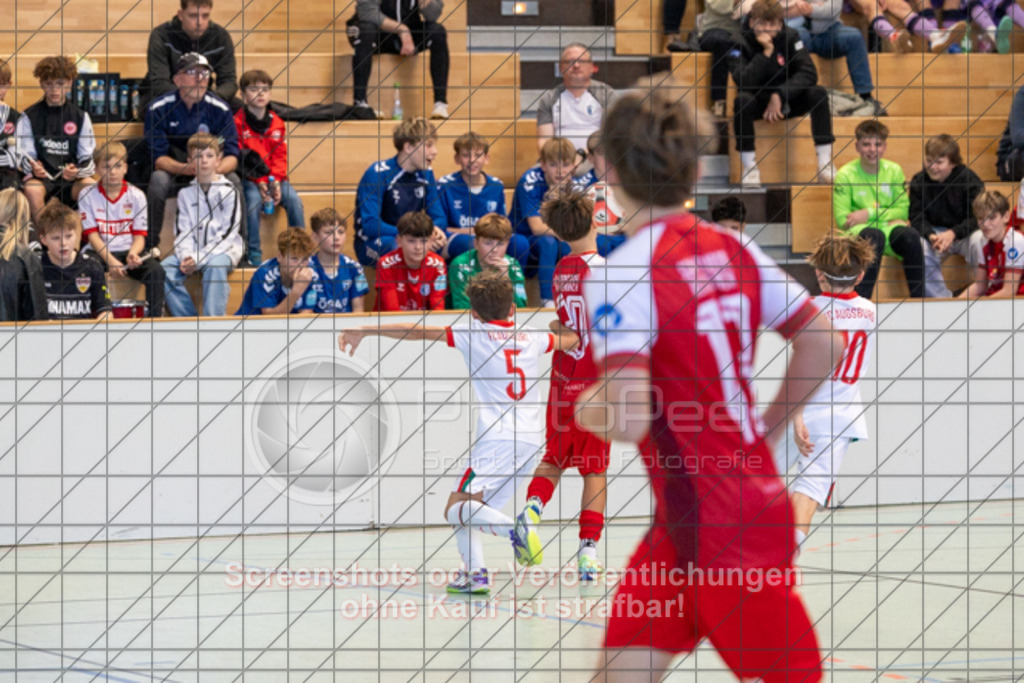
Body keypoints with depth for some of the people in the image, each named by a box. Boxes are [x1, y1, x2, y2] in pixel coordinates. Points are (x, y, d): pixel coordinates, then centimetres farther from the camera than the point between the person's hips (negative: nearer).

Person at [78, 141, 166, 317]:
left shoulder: (136, 196, 4)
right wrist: (110, 260, -19)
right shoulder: (88, 196, 1)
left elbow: (139, 235, 2)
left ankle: (156, 316, -19)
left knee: (155, 269, -26)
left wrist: (133, 253, -21)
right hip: (98, 251, -1)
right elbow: (92, 235, -4)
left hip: (128, 250, 1)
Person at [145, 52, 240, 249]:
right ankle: (149, 247, -25)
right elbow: (158, 159, -16)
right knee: (158, 180, -33)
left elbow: (232, 157, -10)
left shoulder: (219, 109, -6)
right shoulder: (158, 109, -12)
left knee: (233, 181, -28)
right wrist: (187, 169, -36)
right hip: (173, 175, -1)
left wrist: (216, 169, -34)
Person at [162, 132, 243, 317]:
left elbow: (228, 234, -10)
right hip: (193, 250, 4)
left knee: (215, 265, -38)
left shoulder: (229, 192, -3)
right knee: (164, 269, -21)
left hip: (224, 249, -4)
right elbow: (182, 232, 6)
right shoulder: (186, 194, 10)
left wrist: (199, 259, -18)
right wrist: (186, 256, -16)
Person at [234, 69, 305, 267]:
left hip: (274, 178, 4)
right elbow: (237, 157, -9)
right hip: (248, 178, -4)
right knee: (253, 199, -31)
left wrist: (276, 181, -10)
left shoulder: (276, 123, 9)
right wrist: (258, 182, -19)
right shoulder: (238, 122, -5)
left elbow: (281, 156, 7)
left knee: (293, 199, -19)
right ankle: (253, 255, -23)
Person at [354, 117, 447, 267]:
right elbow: (370, 225, -23)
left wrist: (436, 229, -19)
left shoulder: (426, 175, 6)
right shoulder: (377, 174, -15)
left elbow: (438, 217, 7)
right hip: (371, 244, -6)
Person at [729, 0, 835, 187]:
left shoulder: (789, 37, -7)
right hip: (758, 103, -2)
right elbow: (743, 82, -28)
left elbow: (809, 73, -16)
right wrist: (765, 53, -32)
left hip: (787, 101, 2)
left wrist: (780, 95, -28)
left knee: (818, 93, -25)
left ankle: (825, 165, -25)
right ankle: (749, 168, -28)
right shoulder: (741, 44, -14)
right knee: (742, 100, -36)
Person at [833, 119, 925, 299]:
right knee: (874, 236, -37)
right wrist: (887, 215, -12)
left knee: (910, 235, -30)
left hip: (889, 229, 3)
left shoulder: (894, 170, 5)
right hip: (858, 231, -3)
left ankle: (918, 297, -24)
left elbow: (903, 211, 4)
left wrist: (870, 213, -12)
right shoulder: (845, 175, -4)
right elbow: (842, 220, -8)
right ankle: (861, 300, -39)